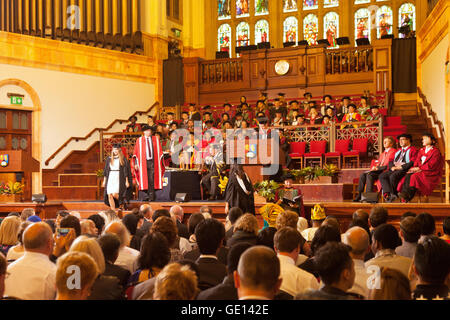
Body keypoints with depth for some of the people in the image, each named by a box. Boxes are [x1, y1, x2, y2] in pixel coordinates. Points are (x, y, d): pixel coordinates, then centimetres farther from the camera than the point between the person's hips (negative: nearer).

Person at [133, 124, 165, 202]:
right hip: (143, 162, -1)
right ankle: (143, 198, -2)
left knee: (152, 180, -2)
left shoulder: (156, 139, 12)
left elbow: (160, 151, 11)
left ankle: (151, 198, 1)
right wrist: (136, 163, -2)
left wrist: (160, 162, 3)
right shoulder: (139, 140, 9)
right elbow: (136, 153, 8)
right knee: (143, 180, -5)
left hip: (153, 162, 1)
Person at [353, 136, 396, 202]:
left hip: (384, 171, -8)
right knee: (363, 175, -16)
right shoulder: (383, 153, 29)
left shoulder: (393, 152, 1)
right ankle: (359, 195, -20)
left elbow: (388, 165, -11)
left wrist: (377, 168, -15)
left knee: (369, 175, -32)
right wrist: (374, 167, 0)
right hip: (378, 170, 8)